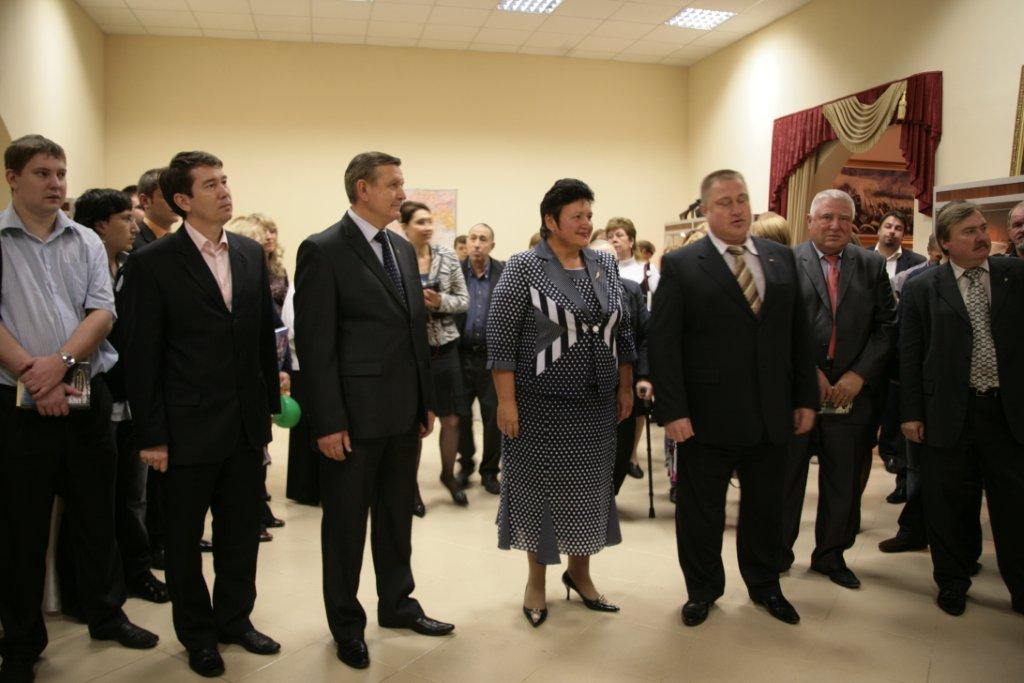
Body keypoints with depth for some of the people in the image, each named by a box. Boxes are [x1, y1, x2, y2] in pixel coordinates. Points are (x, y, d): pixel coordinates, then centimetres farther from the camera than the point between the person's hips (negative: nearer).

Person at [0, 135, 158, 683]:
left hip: (87, 396, 3)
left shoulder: (87, 243, 8)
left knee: (97, 514, 14)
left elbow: (102, 312, -2)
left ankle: (106, 614, 31)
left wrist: (62, 360, -17)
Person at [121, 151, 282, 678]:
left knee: (242, 532, 16)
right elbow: (141, 357, -9)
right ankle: (198, 633, 32)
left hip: (246, 423, 4)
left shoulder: (251, 254, 5)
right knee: (184, 538, 13)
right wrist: (150, 435, -10)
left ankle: (235, 619, 36)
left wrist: (269, 404, 8)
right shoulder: (152, 264, -9)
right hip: (188, 429, -4)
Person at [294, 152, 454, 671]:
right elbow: (315, 344, -14)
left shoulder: (404, 249, 11)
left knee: (398, 515, 19)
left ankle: (396, 603, 37)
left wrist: (426, 400, 11)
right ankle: (346, 624, 27)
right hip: (355, 415, -6)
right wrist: (328, 422, -16)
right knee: (346, 523, 9)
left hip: (404, 413, 7)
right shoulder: (323, 250, -10)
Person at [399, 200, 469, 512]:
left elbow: (463, 299, 4)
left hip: (444, 348, 3)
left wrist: (440, 302, -14)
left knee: (451, 418, 11)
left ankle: (448, 474, 35)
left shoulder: (447, 256, 2)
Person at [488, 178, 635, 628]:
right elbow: (500, 338, -11)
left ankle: (579, 572, 33)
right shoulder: (523, 267, -9)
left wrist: (625, 389, 9)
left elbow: (621, 331, 12)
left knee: (589, 486, 14)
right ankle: (536, 576, 27)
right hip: (542, 402, -5)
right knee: (539, 485, 8)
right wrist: (506, 401, -15)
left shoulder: (605, 266, 6)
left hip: (596, 404, 5)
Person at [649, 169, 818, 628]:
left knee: (765, 506, 18)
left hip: (772, 415, 4)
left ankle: (764, 586, 39)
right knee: (700, 510, 10)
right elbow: (662, 344, -10)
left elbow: (799, 334, 10)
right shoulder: (681, 265, -7)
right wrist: (672, 411, -16)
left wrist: (806, 399, 6)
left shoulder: (782, 259, 7)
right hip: (708, 417, -4)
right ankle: (703, 589, 32)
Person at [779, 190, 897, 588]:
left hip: (850, 391, 3)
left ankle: (831, 556, 31)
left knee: (844, 481, 13)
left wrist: (860, 375, -7)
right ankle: (779, 553, 26)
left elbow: (887, 326, 3)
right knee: (786, 477, 9)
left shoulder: (872, 266, 6)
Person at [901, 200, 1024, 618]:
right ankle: (952, 584, 27)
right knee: (946, 504, 9)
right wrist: (911, 412, -3)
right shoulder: (922, 289, 0)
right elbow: (910, 355, 1)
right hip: (948, 413, -1)